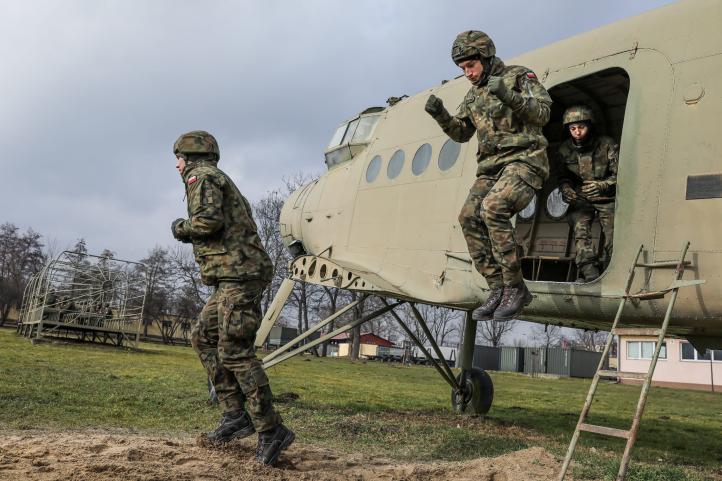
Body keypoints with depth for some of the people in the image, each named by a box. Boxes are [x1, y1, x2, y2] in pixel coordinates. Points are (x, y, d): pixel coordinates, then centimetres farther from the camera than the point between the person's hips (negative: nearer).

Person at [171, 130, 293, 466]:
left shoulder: (201, 176, -2)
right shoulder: (223, 181, 27)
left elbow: (208, 221, -18)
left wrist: (181, 227, 1)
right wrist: (192, 234, 22)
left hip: (238, 274, -10)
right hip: (234, 277, 10)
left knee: (235, 351, -11)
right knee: (202, 337, 13)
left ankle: (271, 431, -8)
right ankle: (235, 414, 9)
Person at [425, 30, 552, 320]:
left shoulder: (518, 76, 2)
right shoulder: (474, 95, 20)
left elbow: (543, 113, -9)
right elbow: (460, 133, 22)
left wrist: (508, 95, -24)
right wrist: (440, 114, 3)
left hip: (524, 160, -7)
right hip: (492, 166, 7)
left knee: (492, 209, -30)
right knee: (469, 217, -15)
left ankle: (515, 288, -20)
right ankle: (497, 290, -10)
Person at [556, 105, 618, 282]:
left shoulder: (608, 145, -7)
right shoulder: (565, 149, 2)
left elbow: (619, 175, -8)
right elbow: (562, 177, 13)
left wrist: (602, 186, -27)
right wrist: (566, 190, -10)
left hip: (606, 199, -1)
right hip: (580, 200, 1)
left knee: (613, 234, -17)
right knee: (580, 228, -24)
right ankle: (589, 273, -27)